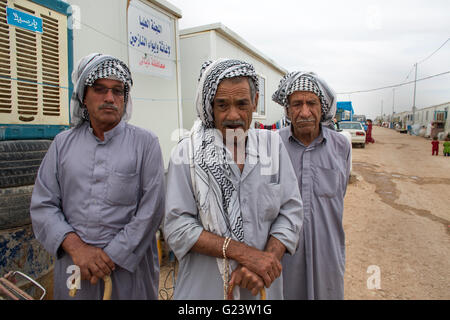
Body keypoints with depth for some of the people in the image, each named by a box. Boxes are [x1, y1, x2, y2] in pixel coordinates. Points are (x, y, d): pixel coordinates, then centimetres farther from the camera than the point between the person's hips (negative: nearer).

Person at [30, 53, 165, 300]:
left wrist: (111, 256, -13)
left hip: (129, 264, -2)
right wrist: (76, 247, -12)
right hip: (73, 266, 3)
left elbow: (151, 210, -11)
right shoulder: (62, 143, 5)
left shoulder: (145, 143, -5)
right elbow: (42, 205, 1)